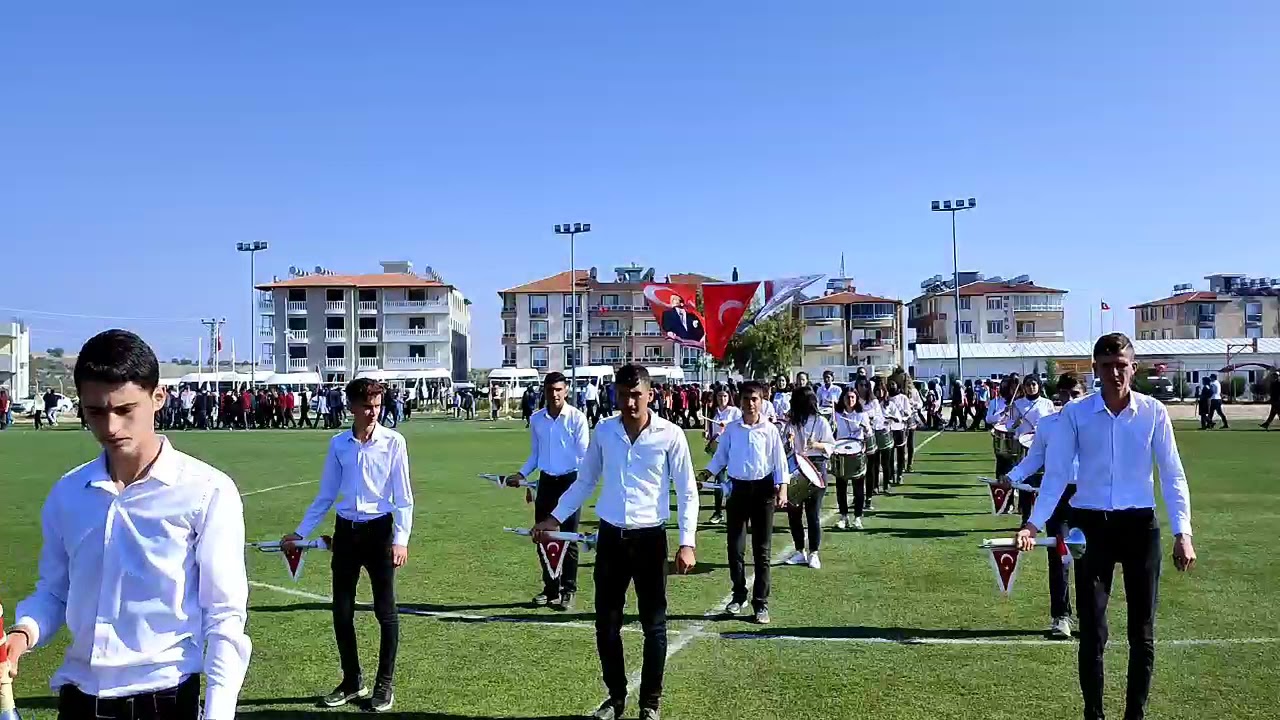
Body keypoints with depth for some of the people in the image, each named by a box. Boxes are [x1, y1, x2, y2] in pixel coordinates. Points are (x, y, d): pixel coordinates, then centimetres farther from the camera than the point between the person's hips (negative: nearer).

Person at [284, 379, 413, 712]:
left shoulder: (393, 442, -7)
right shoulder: (338, 444, 2)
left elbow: (403, 497, -5)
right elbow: (326, 496, 12)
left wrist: (401, 539, -14)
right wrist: (300, 532, 10)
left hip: (379, 530, -3)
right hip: (346, 531, 3)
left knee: (385, 610, 5)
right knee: (341, 611, 8)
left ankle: (385, 684, 19)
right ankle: (352, 681, 26)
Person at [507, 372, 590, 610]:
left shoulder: (577, 418, -8)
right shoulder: (537, 419, 5)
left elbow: (584, 455, -7)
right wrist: (521, 475, 0)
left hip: (569, 481, -4)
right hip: (546, 481, 4)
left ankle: (568, 591, 11)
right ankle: (550, 588, 20)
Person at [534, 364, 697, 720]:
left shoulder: (670, 435, -9)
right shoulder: (603, 432, -1)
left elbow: (687, 492, -4)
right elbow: (584, 482, 12)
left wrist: (687, 542, -11)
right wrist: (555, 517, 4)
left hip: (650, 539, -3)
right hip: (610, 537, 3)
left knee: (654, 624, 8)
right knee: (606, 623, 9)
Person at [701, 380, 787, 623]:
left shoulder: (770, 430, -2)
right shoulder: (731, 429, 2)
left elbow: (780, 462, -1)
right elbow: (720, 457, 7)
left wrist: (782, 489, -11)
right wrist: (704, 476, -2)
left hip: (763, 489, -1)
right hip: (738, 488, 2)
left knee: (761, 549, 3)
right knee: (735, 546, 5)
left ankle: (761, 603, 10)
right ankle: (739, 594, 23)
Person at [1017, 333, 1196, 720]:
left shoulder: (1153, 412, -3)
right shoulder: (1075, 413, -5)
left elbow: (1172, 475, -1)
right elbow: (1056, 474, -4)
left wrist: (1182, 532, -10)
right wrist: (1034, 523, -15)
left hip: (1140, 525, 1)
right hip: (1090, 525, -1)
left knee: (1142, 630, 10)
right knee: (1092, 630, 3)